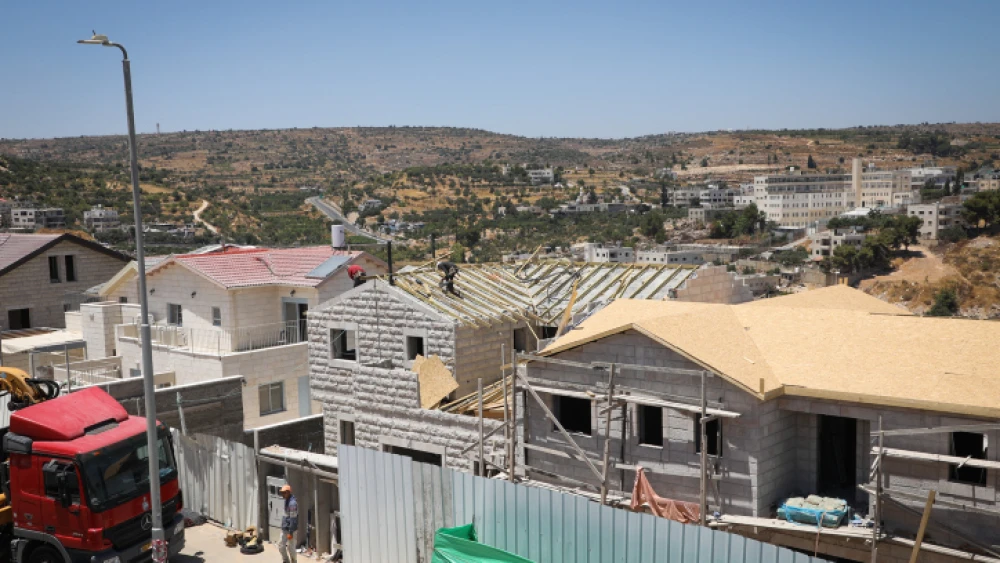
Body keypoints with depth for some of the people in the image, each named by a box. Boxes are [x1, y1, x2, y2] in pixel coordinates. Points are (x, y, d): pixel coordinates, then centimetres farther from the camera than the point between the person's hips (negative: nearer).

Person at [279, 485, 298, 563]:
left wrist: (290, 532, -22)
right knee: (280, 545, 14)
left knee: (290, 548, 1)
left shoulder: (292, 503, -21)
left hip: (290, 529, -9)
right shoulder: (287, 500, 9)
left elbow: (293, 519, -22)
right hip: (284, 529, 9)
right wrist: (283, 527, 20)